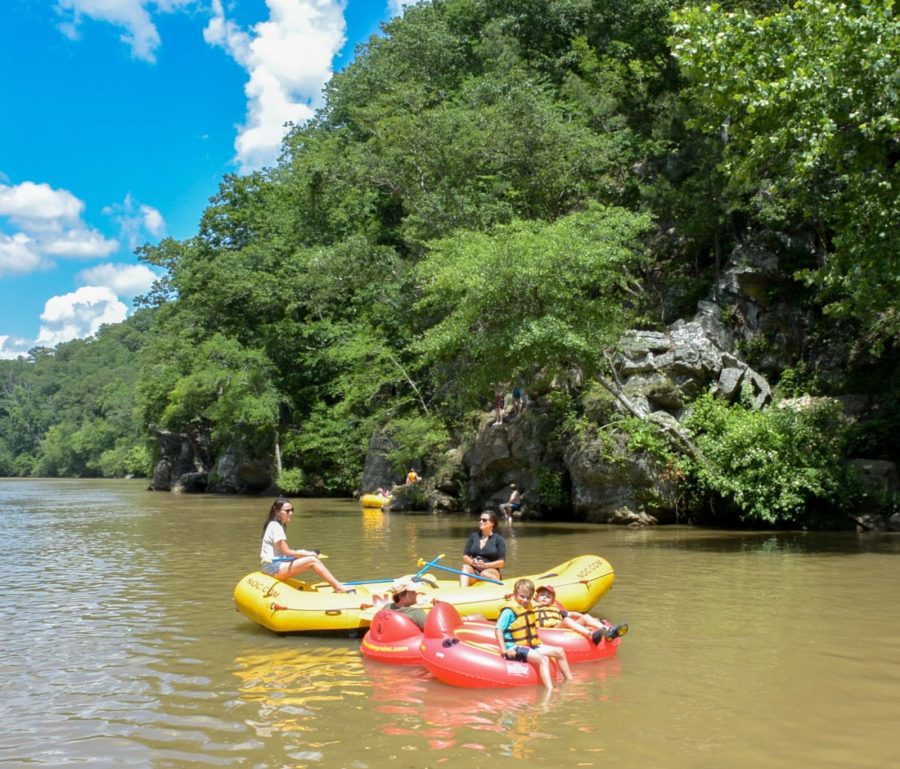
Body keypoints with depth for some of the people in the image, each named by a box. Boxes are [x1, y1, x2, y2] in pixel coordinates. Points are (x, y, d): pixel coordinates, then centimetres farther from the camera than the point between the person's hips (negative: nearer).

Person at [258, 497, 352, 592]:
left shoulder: (276, 525, 19)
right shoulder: (275, 526, -13)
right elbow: (286, 552, -15)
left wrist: (300, 553, 5)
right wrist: (307, 554, -6)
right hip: (272, 567, -10)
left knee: (314, 559, 0)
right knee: (312, 560, -19)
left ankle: (338, 586, -6)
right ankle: (339, 588, -17)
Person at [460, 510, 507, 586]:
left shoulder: (499, 539, 1)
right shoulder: (473, 536, 13)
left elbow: (501, 563, -5)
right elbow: (465, 557, 9)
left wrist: (485, 565, -19)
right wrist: (472, 562, -13)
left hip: (492, 571, -3)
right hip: (474, 571, 3)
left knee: (485, 574, -36)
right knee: (465, 567, -30)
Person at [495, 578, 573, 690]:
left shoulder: (529, 608, 12)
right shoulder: (509, 611, -15)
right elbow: (499, 629, -18)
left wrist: (538, 643, 15)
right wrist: (504, 650, -23)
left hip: (531, 645, 9)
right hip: (516, 648, -9)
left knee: (559, 652, 7)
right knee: (543, 659, -30)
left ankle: (570, 682, 19)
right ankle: (550, 690, -39)